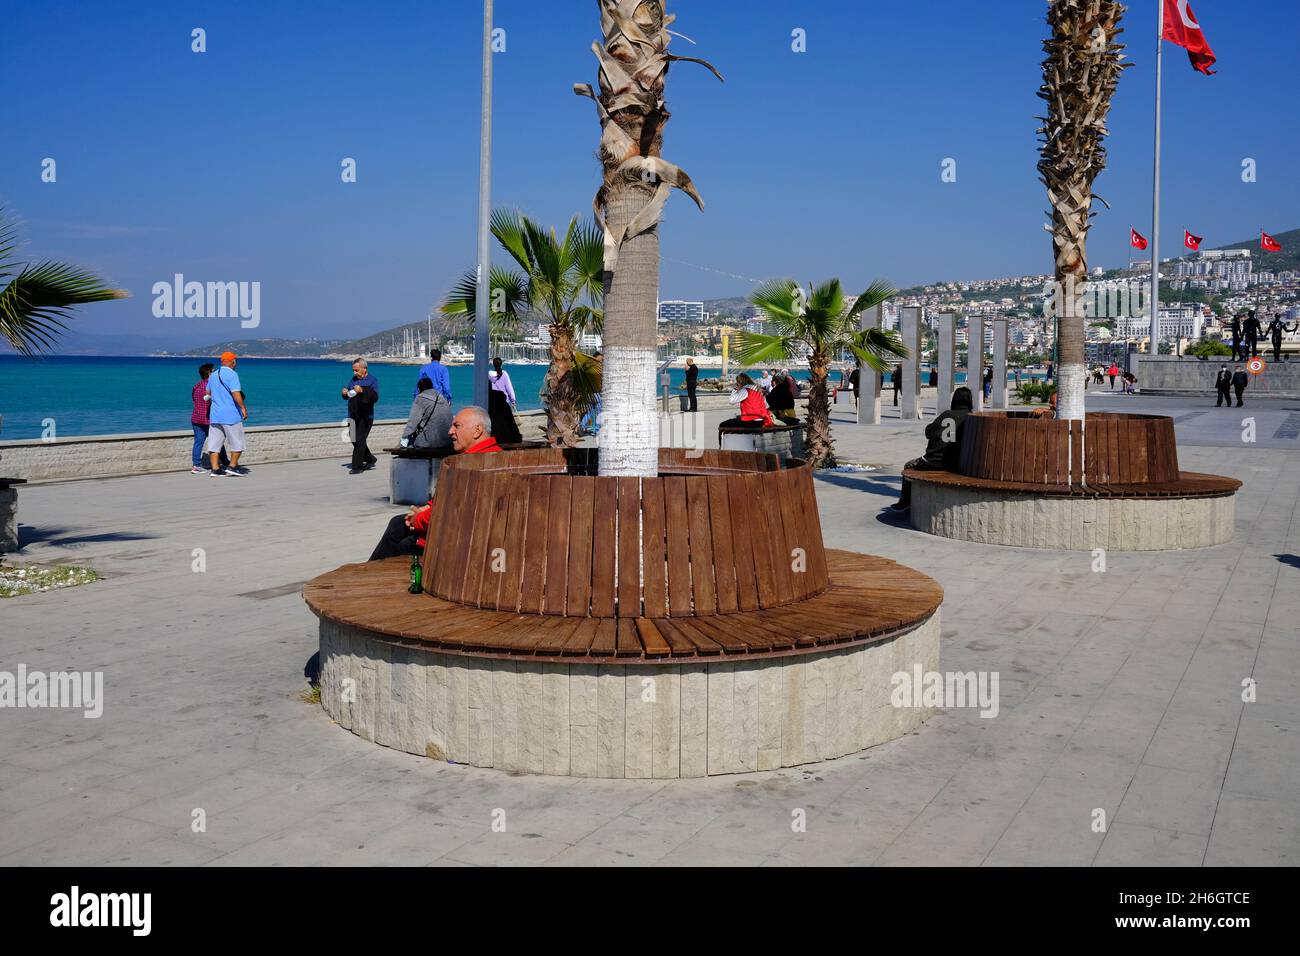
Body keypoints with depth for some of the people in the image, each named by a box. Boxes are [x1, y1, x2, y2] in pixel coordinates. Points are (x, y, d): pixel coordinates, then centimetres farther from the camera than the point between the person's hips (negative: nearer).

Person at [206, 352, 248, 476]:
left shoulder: (213, 375, 12)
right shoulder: (232, 374, -11)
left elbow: (208, 392, 23)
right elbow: (236, 394, -19)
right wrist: (243, 407, -12)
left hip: (215, 414, 7)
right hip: (231, 414, -6)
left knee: (214, 443, 5)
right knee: (237, 443, 6)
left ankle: (215, 469, 1)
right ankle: (232, 467, 6)